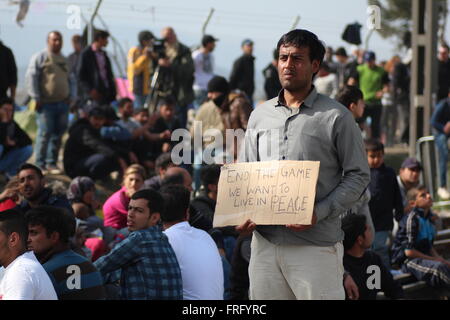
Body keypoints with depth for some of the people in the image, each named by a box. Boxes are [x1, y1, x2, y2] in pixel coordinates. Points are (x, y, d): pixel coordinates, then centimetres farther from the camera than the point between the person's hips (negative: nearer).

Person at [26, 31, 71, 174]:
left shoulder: (63, 59, 18)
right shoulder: (40, 57, -4)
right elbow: (31, 78, -8)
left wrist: (69, 96, 18)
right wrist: (37, 98, -12)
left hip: (62, 103, 7)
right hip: (46, 103, -7)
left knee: (58, 134, 7)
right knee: (45, 133, -8)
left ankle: (52, 163, 15)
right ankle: (40, 165, -1)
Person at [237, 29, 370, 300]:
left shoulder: (336, 117, -1)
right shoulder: (259, 116, 14)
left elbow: (358, 176, -4)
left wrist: (319, 213, -17)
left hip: (316, 246, -4)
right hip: (265, 241, 4)